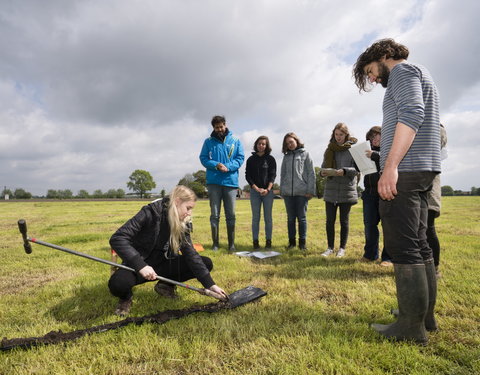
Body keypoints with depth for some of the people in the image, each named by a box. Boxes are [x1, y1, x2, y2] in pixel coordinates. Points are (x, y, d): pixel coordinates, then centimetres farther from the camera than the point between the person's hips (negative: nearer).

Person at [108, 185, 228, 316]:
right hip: (138, 265, -5)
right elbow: (117, 238, -27)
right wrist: (140, 265, -38)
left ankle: (166, 284, 9)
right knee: (118, 284, -40)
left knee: (206, 263, -9)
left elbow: (191, 254, -8)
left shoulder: (181, 225, -4)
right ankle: (126, 297, -2)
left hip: (162, 265, 5)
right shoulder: (150, 213, -21)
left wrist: (210, 285, -17)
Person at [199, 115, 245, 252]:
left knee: (231, 215, 5)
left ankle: (231, 243, 15)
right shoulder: (208, 141, 7)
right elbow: (203, 158, 3)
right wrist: (216, 165, -16)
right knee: (215, 214, 4)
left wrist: (228, 166, -15)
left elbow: (240, 158, 2)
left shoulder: (235, 141, 7)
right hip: (214, 182, 0)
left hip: (231, 182, 0)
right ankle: (215, 243, 13)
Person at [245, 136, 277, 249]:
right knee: (255, 217, 1)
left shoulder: (270, 159, 6)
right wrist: (257, 188, -9)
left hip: (268, 191, 0)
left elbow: (272, 175, 0)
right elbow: (248, 176, 2)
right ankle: (255, 241, 6)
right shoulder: (251, 159, 7)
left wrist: (267, 189, -13)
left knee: (268, 217, 2)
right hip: (254, 191, 1)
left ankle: (268, 241, 8)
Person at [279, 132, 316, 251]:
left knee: (301, 218, 1)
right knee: (290, 218, 8)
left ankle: (302, 242, 9)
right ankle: (292, 241, 16)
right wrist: (281, 190, 7)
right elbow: (282, 174, 15)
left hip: (302, 192, -3)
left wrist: (310, 190, -8)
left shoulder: (305, 154, 5)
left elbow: (311, 173, 0)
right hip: (288, 192, 3)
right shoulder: (286, 156, 15)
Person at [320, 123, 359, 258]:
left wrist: (344, 171, -24)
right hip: (330, 190, 3)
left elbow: (357, 168, -7)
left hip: (347, 190, -3)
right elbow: (323, 166, 13)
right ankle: (330, 248, 19)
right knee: (330, 220, 6)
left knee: (344, 221, 8)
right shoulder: (330, 148, 10)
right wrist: (322, 172, -10)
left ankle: (342, 248, 20)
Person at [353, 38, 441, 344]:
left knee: (403, 247, -9)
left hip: (405, 170, -10)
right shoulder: (420, 76, 29)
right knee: (419, 244, 10)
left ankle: (412, 326, -4)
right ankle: (425, 316, 17)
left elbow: (411, 114, -18)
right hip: (423, 170, 10)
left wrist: (390, 166, -25)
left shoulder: (403, 71, -1)